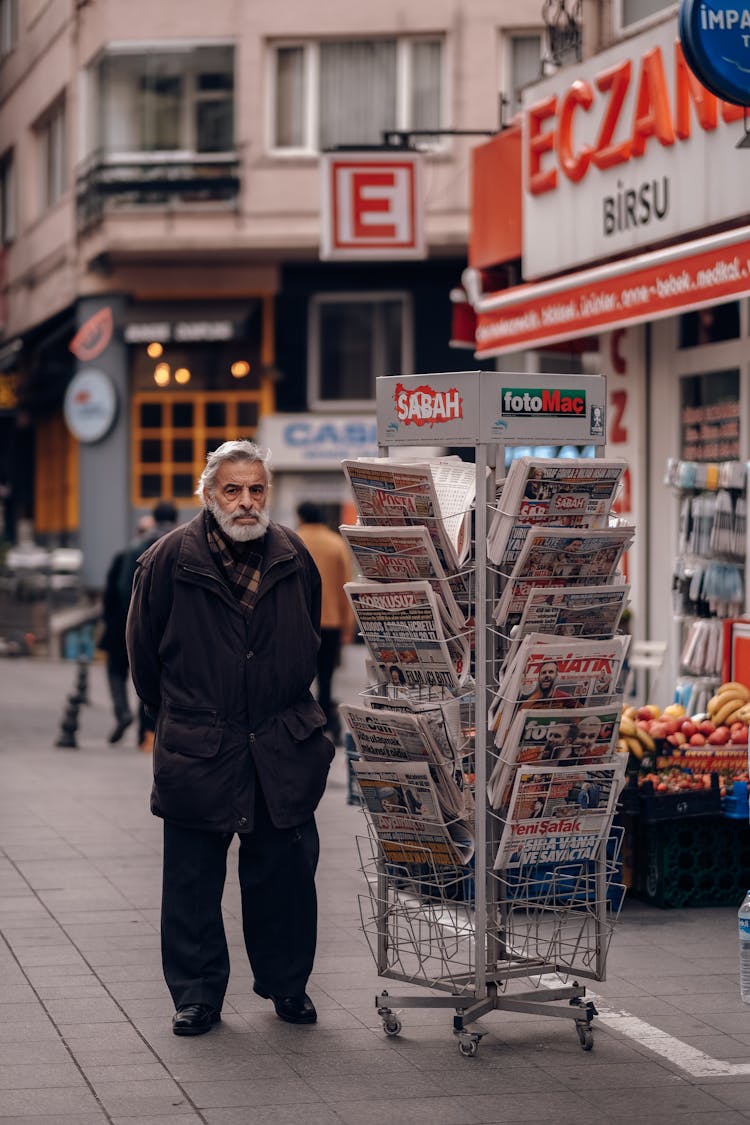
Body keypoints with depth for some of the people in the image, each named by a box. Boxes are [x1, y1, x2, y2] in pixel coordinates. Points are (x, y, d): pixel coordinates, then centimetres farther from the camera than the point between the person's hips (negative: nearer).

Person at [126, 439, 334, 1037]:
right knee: (193, 880, 4)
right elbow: (144, 651, 6)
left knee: (286, 872, 7)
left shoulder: (294, 556, 3)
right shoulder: (171, 558, -6)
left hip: (283, 747, 2)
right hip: (197, 751, -2)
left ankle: (288, 986, 22)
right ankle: (197, 995, 15)